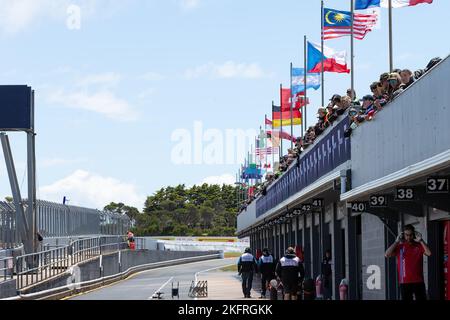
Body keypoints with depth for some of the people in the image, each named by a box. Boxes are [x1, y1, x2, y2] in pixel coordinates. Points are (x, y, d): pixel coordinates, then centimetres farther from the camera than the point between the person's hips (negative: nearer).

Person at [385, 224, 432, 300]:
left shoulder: (419, 246, 4)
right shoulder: (399, 246, 4)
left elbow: (429, 253, -12)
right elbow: (387, 254, -9)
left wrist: (421, 241, -11)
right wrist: (397, 241, -8)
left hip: (418, 281, 0)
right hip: (404, 282, 0)